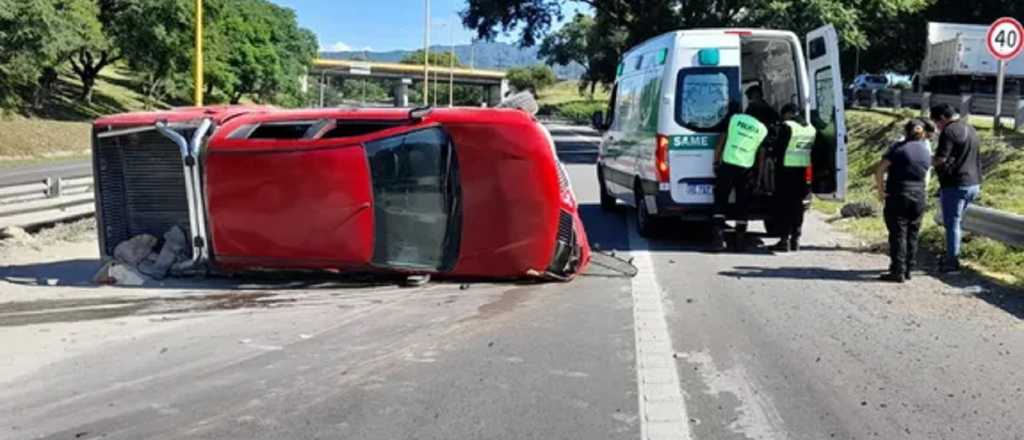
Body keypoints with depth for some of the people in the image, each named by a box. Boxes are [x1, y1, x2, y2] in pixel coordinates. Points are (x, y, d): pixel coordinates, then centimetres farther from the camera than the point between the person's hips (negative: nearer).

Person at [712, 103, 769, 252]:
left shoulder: (734, 118, 5)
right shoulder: (763, 129, 5)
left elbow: (722, 140, 4)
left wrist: (716, 162, 9)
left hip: (727, 164, 0)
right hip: (746, 168, 0)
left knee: (720, 201, 5)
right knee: (742, 206, 7)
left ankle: (718, 237, -6)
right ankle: (740, 241, 8)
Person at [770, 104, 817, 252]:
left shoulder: (787, 127, -10)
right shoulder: (811, 129, 13)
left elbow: (779, 148, -11)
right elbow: (813, 151, 15)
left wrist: (777, 163, 1)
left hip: (787, 169, -7)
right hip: (804, 171, 7)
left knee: (783, 205, -1)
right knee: (797, 205, 13)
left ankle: (784, 239, -4)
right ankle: (795, 240, 15)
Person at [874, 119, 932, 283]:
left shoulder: (899, 147, -7)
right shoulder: (926, 152, 8)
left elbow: (880, 171, -15)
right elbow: (925, 177, 10)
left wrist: (881, 190, -5)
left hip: (898, 197, -5)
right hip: (919, 197, 5)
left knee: (898, 234, 0)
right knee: (912, 235, 13)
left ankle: (898, 272, 0)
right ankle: (909, 270, 18)